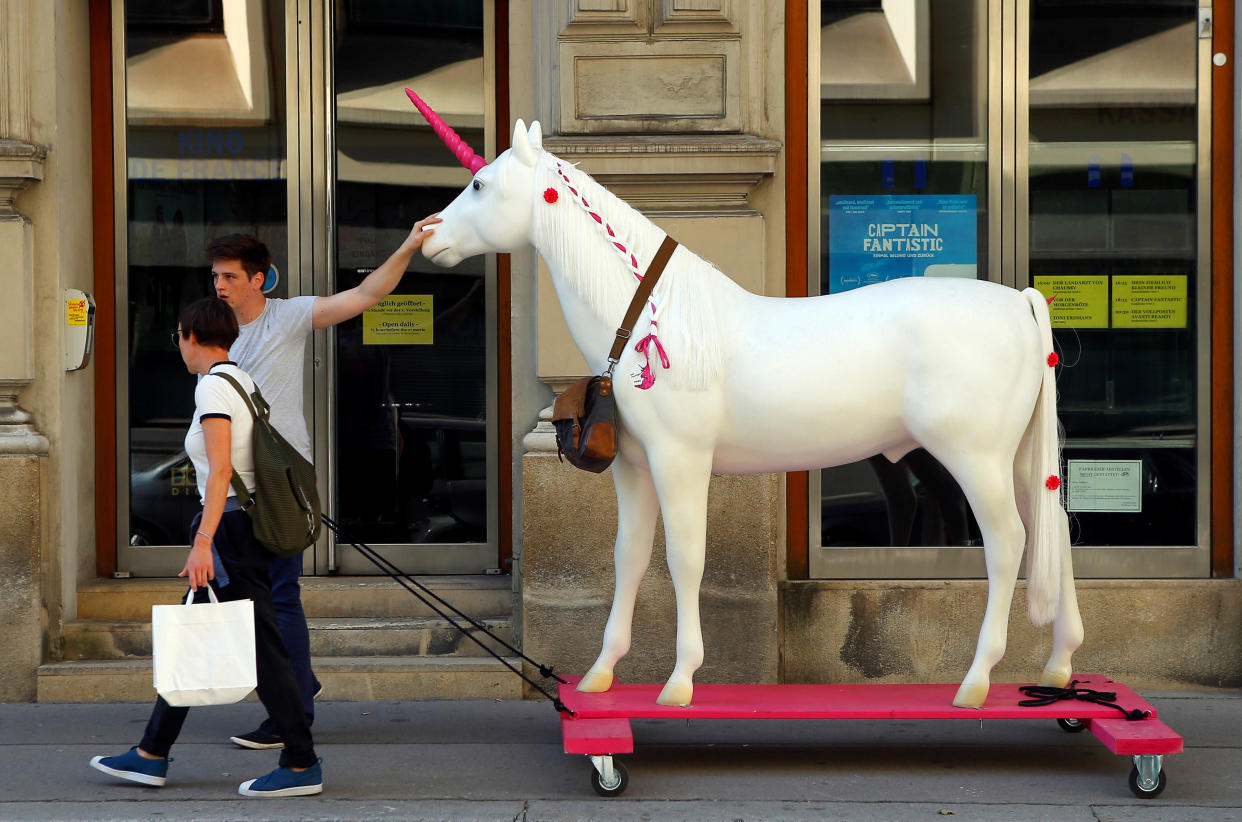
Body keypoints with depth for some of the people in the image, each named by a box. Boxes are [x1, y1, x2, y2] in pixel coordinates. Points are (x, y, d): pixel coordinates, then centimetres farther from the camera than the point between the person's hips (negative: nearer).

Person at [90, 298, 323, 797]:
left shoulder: (213, 386, -13)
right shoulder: (242, 382, 15)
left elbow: (220, 470, -22)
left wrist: (203, 541, -26)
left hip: (231, 529, -10)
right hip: (249, 525, 10)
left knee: (260, 647, -6)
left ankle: (302, 766, -2)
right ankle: (151, 756, 21)